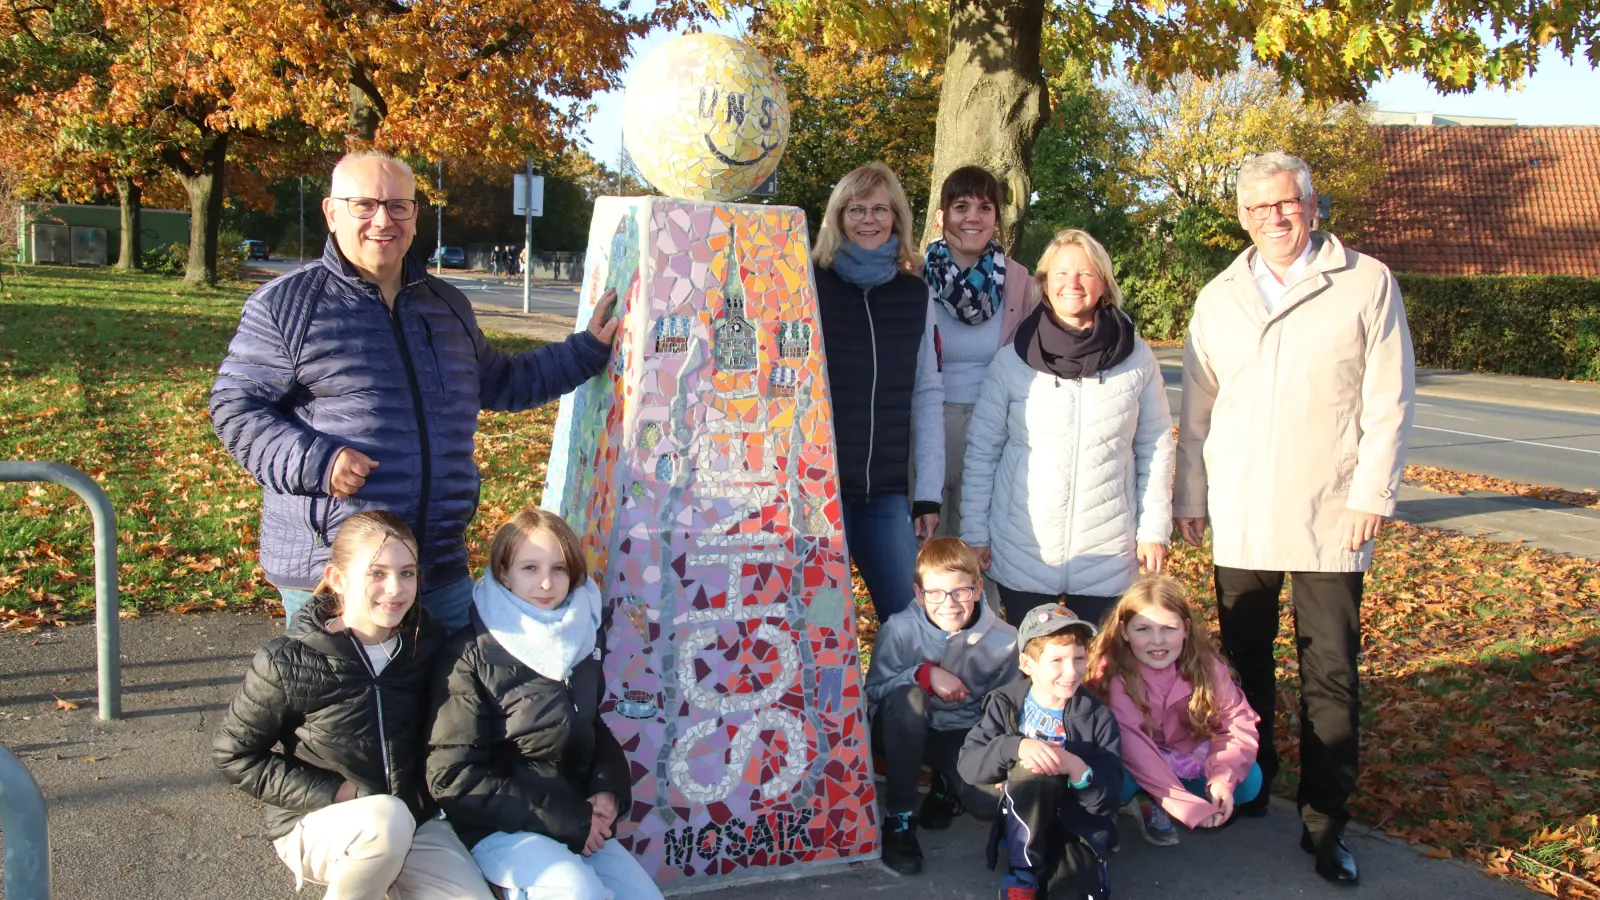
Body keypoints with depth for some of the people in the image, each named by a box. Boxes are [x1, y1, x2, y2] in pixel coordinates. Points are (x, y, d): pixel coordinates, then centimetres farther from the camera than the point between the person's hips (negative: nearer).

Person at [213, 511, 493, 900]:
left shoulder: (425, 645, -5)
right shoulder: (287, 663, -16)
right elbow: (233, 754, -7)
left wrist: (421, 790, -1)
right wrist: (331, 794, -15)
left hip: (412, 819, 4)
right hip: (314, 823, -3)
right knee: (385, 818, -36)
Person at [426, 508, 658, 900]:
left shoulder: (582, 639, 2)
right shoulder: (472, 656, -14)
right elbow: (455, 778, -16)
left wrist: (607, 790, -3)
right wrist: (564, 821, -17)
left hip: (577, 821, 6)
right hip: (499, 827, -6)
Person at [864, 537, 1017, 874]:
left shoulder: (1003, 641, -15)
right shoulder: (899, 629, -22)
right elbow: (873, 692, -18)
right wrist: (924, 674, -32)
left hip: (966, 736, 1)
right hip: (906, 731, -1)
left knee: (991, 801, -26)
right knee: (905, 695, -35)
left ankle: (948, 783, 14)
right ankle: (899, 817, -20)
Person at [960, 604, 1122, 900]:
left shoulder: (1099, 718, -3)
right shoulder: (1007, 705, -2)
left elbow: (1108, 799, -8)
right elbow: (968, 766, -12)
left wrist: (1078, 770, -27)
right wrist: (1016, 747, -29)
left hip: (1078, 832, -2)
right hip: (1023, 827, 2)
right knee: (1032, 767, -29)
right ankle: (1022, 873, -14)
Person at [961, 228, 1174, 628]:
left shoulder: (1136, 359, 2)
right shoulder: (1011, 361, -1)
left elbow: (1156, 448, 7)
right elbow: (981, 452, 2)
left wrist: (1154, 530, 4)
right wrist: (975, 533, 1)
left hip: (1107, 553, 1)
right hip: (1021, 554, 0)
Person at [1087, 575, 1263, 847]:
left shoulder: (1204, 664, -15)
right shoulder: (1113, 673, -28)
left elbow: (1236, 721, -14)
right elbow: (1133, 746, -35)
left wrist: (1224, 777, -33)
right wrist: (1187, 805, -42)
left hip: (1188, 759, 4)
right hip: (1136, 769, -4)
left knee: (1249, 780, -18)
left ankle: (1154, 802, -4)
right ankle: (1143, 803, -1)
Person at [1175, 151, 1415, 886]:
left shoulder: (1367, 283, 0)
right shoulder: (1218, 298, 10)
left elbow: (1390, 402, -2)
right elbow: (1198, 409, 12)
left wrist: (1372, 493, -8)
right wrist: (1191, 496, 8)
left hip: (1330, 519, -3)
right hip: (1238, 519, 3)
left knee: (1331, 678, 1)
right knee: (1245, 664, 13)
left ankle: (1325, 823, 12)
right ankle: (1248, 789, 30)